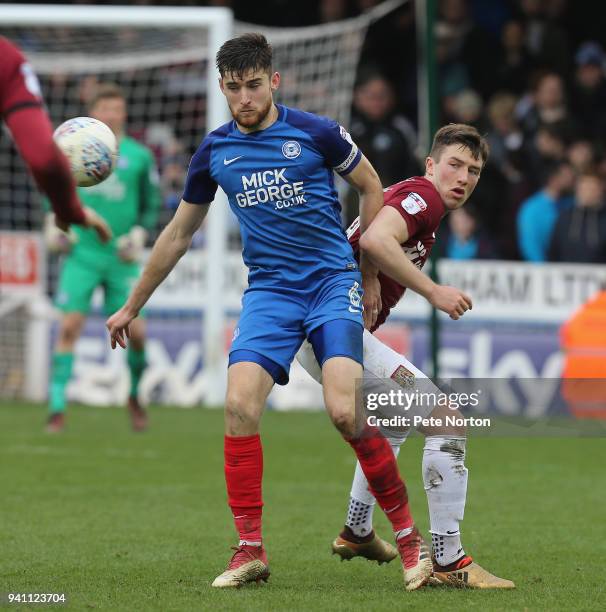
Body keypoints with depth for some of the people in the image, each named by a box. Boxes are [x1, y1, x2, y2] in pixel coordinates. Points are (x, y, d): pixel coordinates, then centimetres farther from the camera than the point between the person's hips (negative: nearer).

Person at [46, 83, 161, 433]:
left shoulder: (140, 157, 3)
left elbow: (151, 207, 10)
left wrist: (139, 235, -6)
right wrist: (54, 224, 3)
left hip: (121, 258, 0)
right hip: (82, 253, 0)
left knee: (135, 331, -5)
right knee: (69, 326, -11)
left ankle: (135, 395, 24)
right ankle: (58, 409, -7)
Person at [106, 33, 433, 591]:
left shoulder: (315, 132, -5)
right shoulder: (215, 151, 6)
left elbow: (371, 188, 10)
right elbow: (178, 234, 18)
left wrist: (371, 276, 10)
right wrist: (131, 306, 22)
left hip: (333, 281, -3)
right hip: (268, 290, 3)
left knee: (345, 411, -20)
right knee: (240, 403, -18)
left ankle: (409, 536, -5)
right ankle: (251, 550, -8)